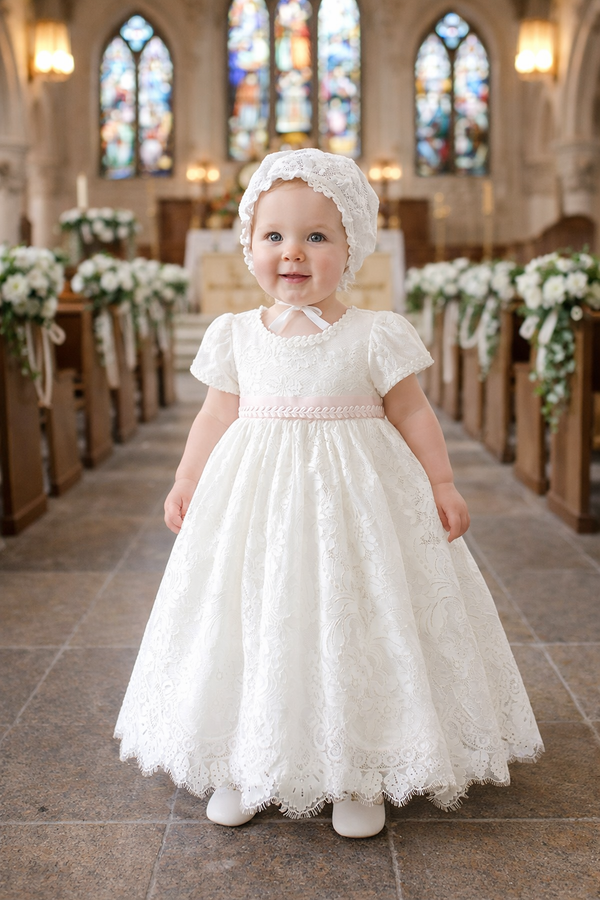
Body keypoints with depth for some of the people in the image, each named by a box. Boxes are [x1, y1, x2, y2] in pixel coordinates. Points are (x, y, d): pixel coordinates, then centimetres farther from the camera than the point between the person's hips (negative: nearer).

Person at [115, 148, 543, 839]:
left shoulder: (376, 336, -5)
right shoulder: (236, 336, 3)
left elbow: (412, 414, 2)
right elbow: (216, 416, 12)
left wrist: (442, 486, -1)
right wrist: (186, 482, 11)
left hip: (357, 497, -2)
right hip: (255, 499, 3)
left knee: (354, 627, 1)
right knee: (255, 626, 6)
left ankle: (362, 777, 17)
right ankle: (243, 769, 22)